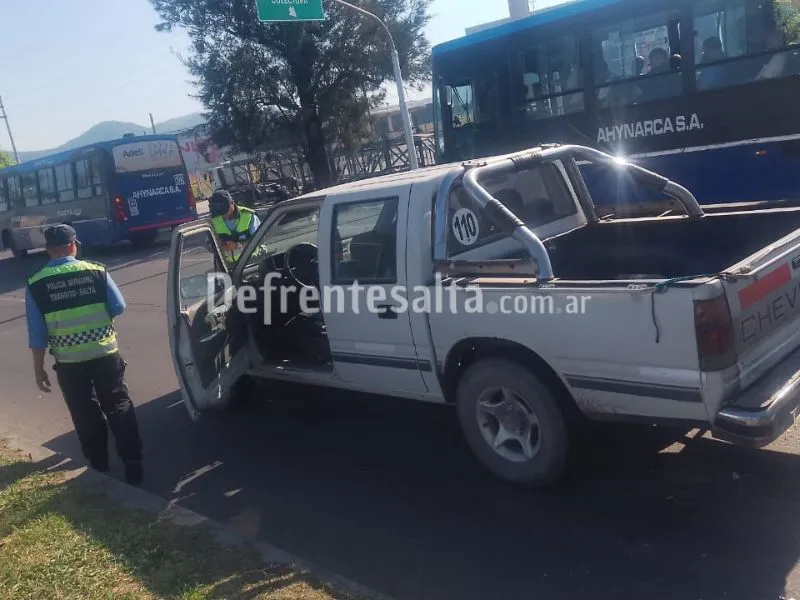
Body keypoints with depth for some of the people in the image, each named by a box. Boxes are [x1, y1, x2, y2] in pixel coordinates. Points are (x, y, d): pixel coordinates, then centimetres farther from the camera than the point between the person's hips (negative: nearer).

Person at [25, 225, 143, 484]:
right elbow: (118, 307, 1)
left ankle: (99, 465, 30)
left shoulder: (35, 285, -6)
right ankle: (132, 463, 12)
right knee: (118, 406, 11)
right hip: (105, 353, 0)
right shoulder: (97, 272, -7)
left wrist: (38, 368, 5)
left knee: (84, 413, 16)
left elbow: (37, 332, -4)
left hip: (68, 361, 0)